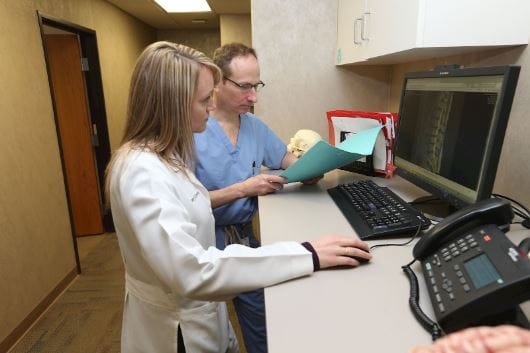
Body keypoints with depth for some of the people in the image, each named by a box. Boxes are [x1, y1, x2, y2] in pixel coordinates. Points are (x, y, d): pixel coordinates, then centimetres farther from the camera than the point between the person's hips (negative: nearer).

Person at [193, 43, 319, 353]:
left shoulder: (256, 126, 2)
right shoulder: (192, 132, -18)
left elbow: (285, 157, 17)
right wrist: (242, 189, -22)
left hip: (245, 235, 5)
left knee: (260, 320, 15)